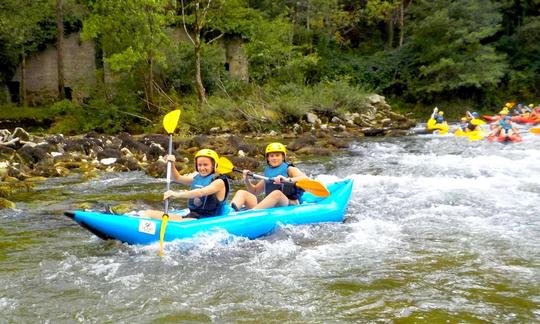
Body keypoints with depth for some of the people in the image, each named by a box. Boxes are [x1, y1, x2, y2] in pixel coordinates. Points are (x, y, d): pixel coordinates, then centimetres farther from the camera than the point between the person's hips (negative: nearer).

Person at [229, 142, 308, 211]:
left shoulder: (288, 169, 8)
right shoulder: (267, 172, 23)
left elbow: (305, 179, -13)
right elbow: (255, 191, 34)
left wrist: (287, 180, -30)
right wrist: (247, 180, 14)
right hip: (269, 208, 5)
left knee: (277, 193, -37)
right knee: (241, 193, -9)